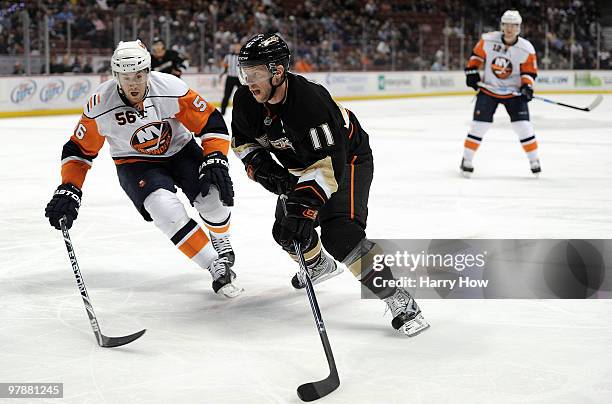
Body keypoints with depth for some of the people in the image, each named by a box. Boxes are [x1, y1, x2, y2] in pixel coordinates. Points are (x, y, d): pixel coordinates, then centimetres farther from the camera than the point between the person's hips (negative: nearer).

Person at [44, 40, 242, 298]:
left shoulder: (171, 88, -25)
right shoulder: (101, 105, -22)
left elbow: (211, 123, -16)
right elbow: (79, 150, -9)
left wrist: (215, 160, -28)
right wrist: (68, 190, -16)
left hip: (180, 150, 1)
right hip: (135, 163, -1)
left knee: (212, 195, -21)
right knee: (166, 210, -27)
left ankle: (221, 243, 15)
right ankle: (217, 268, -15)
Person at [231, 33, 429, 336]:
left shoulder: (309, 100, -37)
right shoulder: (246, 101, -14)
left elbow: (329, 163, -41)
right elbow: (242, 141, 5)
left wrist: (305, 204, -48)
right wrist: (262, 166, -13)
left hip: (348, 160, -8)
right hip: (301, 167, 8)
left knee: (339, 234, -27)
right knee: (286, 229, 16)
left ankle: (400, 302, -22)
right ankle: (319, 266, 51)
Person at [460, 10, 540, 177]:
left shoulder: (526, 49, -13)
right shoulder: (488, 40, -12)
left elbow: (529, 71, -7)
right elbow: (477, 54, 4)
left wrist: (527, 86, -23)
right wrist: (471, 71, -4)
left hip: (514, 92, 0)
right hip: (488, 89, 0)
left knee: (523, 126, -7)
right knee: (479, 125, -4)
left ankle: (534, 161, 9)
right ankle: (466, 160, 10)